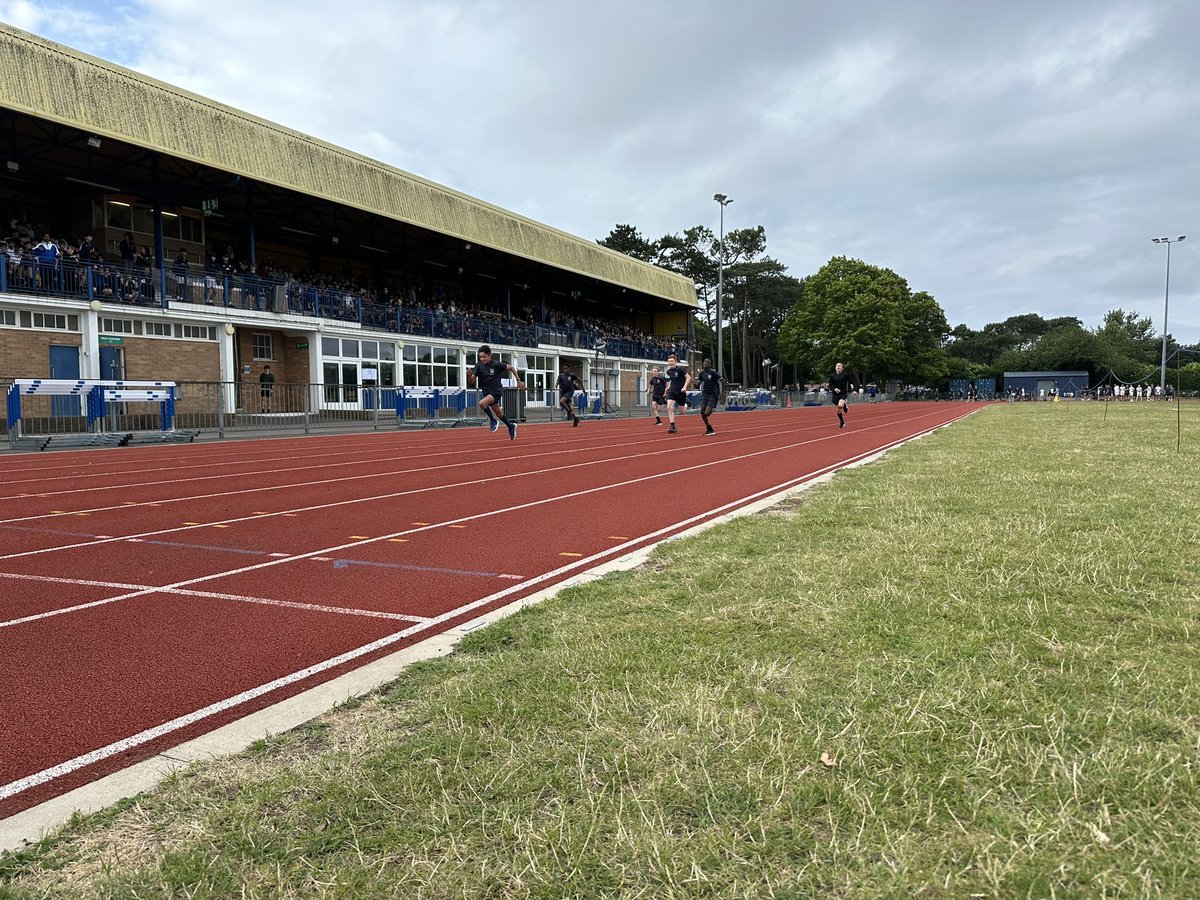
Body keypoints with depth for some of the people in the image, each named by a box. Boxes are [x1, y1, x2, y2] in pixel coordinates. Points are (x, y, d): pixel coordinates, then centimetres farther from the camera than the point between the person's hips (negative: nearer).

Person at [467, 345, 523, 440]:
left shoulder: (496, 365, -14)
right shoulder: (478, 366, -6)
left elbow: (511, 368, 2)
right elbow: (472, 382, -9)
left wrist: (518, 381, 2)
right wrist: (469, 375, -30)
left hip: (496, 391, -5)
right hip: (486, 392, 5)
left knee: (482, 403, -30)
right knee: (498, 413, 19)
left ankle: (493, 421, -8)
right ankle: (511, 427, 43)